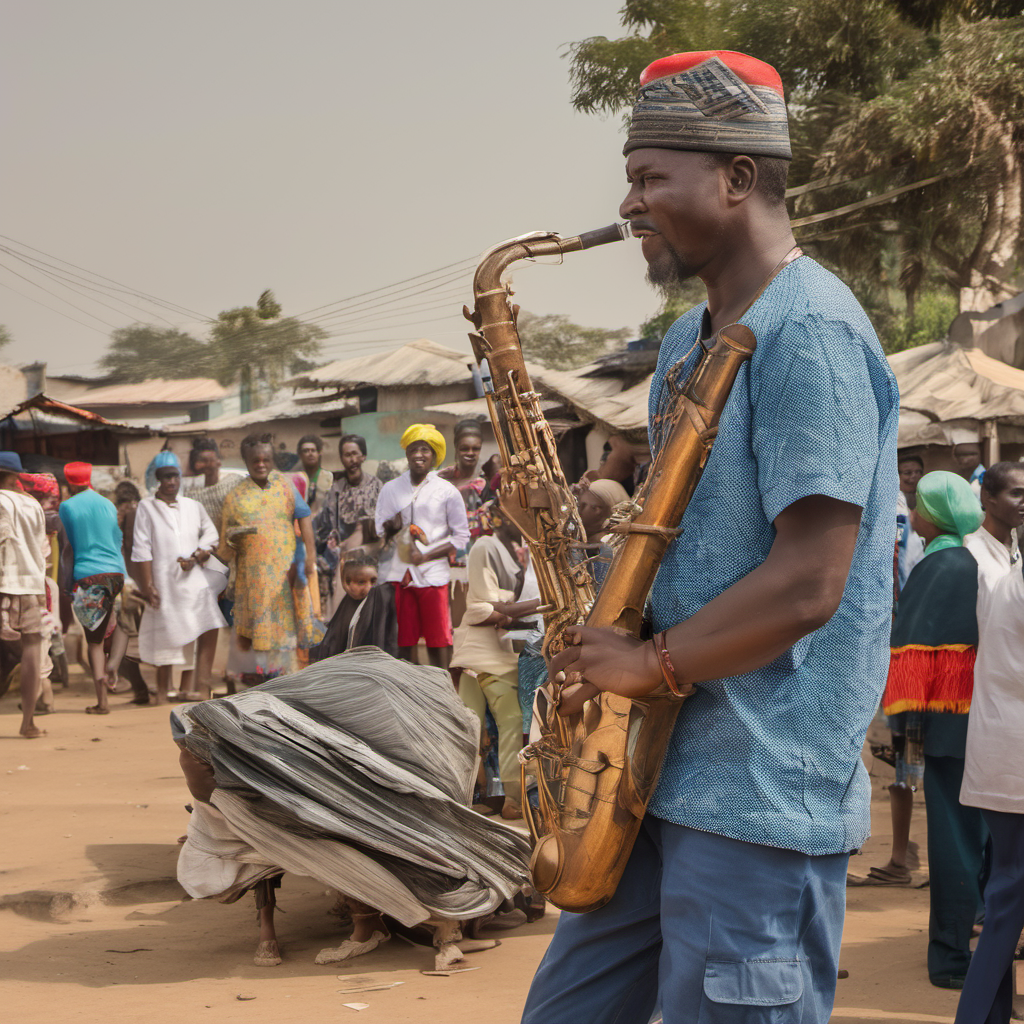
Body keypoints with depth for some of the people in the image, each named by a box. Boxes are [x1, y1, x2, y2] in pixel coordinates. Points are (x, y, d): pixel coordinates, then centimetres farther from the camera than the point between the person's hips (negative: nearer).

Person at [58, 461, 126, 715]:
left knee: (94, 640, 0)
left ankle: (102, 701, -8)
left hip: (87, 576, -3)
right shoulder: (108, 505, 12)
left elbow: (69, 548, 5)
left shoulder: (67, 507, 1)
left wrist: (66, 585, 14)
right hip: (116, 572, 3)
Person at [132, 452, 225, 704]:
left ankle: (202, 686, -9)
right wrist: (147, 585, -8)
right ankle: (162, 692, 10)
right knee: (166, 637, 0)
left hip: (194, 579, 3)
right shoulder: (146, 507, 3)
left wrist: (196, 557, -6)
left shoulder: (193, 506, 15)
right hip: (165, 583, -3)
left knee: (209, 629, -12)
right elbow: (142, 549, -1)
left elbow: (211, 535, 13)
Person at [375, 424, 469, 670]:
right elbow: (379, 532, 13)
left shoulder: (446, 491, 4)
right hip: (399, 573, 2)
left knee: (438, 641, -2)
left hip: (433, 574, -2)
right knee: (403, 642, 2)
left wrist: (426, 555, -10)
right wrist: (393, 527, -11)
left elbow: (461, 536, 2)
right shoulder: (390, 489, 12)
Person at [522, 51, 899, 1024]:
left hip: (761, 801, -9)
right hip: (660, 769, 10)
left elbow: (807, 586, -22)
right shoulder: (689, 340, 15)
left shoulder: (808, 333, -16)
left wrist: (648, 663, -13)